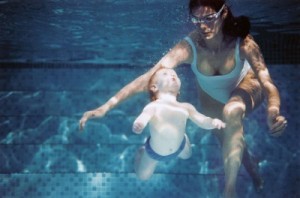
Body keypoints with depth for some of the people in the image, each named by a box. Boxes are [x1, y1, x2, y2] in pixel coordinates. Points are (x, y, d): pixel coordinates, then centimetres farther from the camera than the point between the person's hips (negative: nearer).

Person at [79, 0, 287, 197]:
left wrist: (273, 111, -69)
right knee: (231, 144, 22)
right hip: (213, 97, 3)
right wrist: (107, 105, -52)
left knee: (232, 111, -37)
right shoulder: (189, 47, -38)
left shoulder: (243, 42, -40)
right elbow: (149, 76, -43)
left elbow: (267, 83, -46)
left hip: (245, 86, -3)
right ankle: (251, 164, 62)